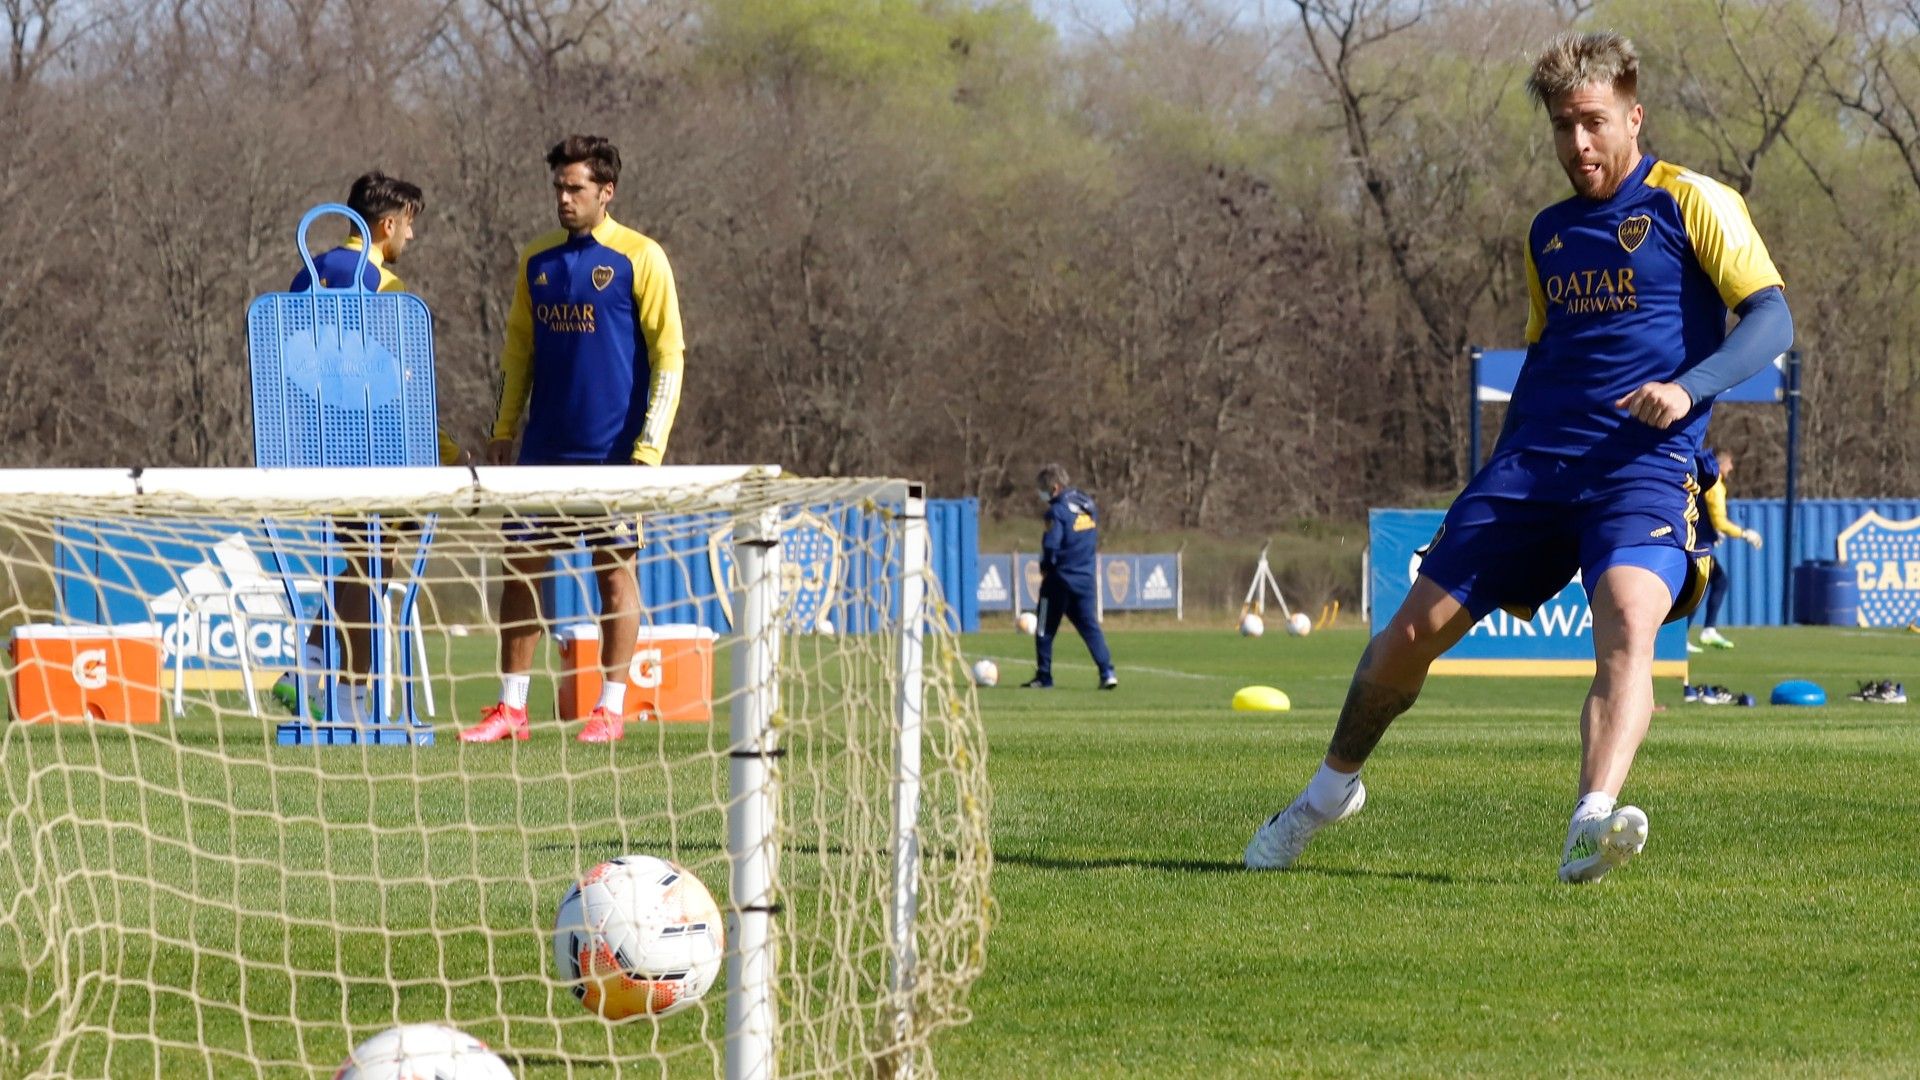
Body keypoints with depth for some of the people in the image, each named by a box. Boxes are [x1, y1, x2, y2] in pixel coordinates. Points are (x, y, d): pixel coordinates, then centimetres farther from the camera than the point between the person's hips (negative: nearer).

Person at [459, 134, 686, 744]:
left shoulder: (639, 259, -4)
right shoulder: (537, 261, 10)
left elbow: (668, 355, -6)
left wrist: (649, 446, -12)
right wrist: (504, 430, 11)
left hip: (612, 451, -5)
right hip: (544, 448, 5)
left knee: (615, 570, 0)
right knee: (520, 567, 3)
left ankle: (611, 708, 6)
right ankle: (511, 709, 8)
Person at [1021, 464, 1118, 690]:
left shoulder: (1057, 511, -15)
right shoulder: (1088, 504, 8)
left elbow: (1050, 545, -21)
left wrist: (1045, 568, -3)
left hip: (1060, 578, -6)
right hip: (1087, 577, 6)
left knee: (1045, 629, 7)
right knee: (1089, 626, 7)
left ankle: (1043, 677, 12)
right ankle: (1107, 672, -7)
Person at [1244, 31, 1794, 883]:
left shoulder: (1691, 205, 0)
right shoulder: (1549, 232, 18)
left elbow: (1771, 317, -7)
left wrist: (1687, 388, -23)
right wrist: (1505, 485, 22)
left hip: (1644, 466, -5)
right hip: (1534, 461, 5)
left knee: (1629, 618, -32)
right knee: (1414, 630, 3)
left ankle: (1592, 828, -47)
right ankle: (1332, 789, 28)